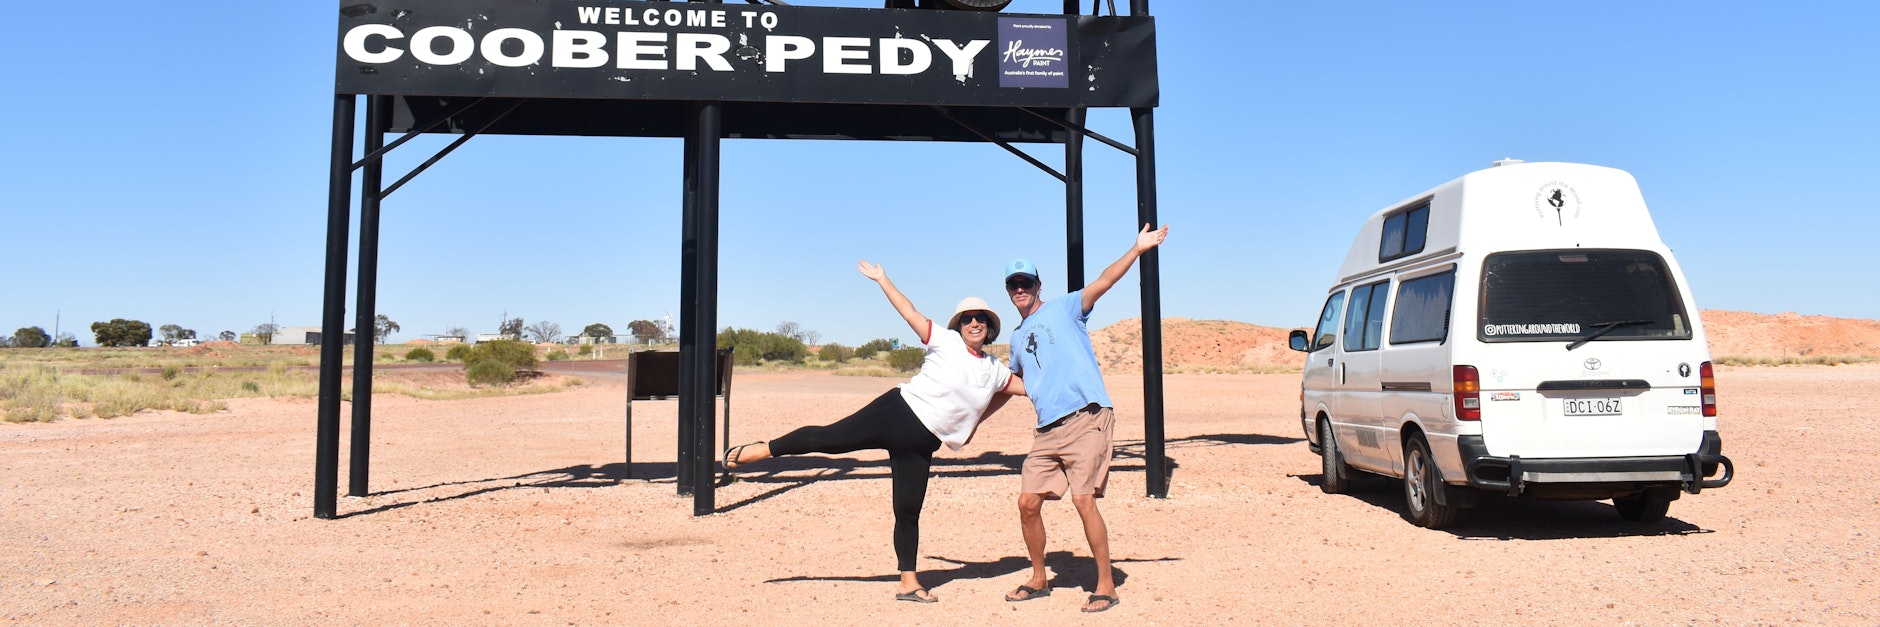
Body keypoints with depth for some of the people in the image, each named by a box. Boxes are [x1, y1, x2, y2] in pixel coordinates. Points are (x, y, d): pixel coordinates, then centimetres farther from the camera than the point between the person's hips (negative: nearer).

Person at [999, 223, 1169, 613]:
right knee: (1028, 502, 4)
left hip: (1087, 418, -6)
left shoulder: (1064, 308, 6)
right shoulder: (1017, 337, 22)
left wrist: (1137, 249, -20)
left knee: (1083, 499, -14)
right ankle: (1038, 580, 23)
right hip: (1047, 430, 6)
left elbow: (1104, 281, -8)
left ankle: (1106, 586, -2)